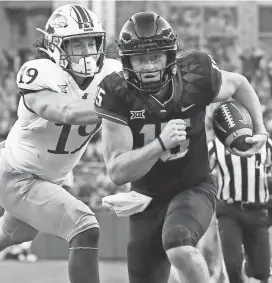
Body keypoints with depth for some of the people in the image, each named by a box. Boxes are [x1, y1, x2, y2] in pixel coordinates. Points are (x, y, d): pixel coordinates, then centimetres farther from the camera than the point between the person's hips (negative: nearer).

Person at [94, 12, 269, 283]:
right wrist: (161, 144, -35)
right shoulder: (117, 95, -19)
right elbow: (117, 172, -22)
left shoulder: (194, 76, -17)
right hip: (148, 198, 2)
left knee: (179, 246, -34)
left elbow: (239, 85, 8)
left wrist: (260, 131, 2)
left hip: (194, 188, -2)